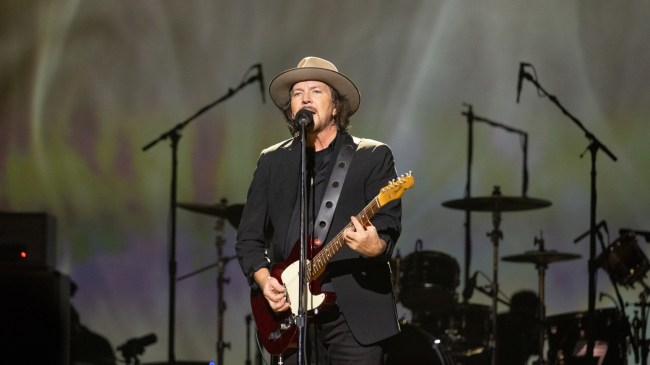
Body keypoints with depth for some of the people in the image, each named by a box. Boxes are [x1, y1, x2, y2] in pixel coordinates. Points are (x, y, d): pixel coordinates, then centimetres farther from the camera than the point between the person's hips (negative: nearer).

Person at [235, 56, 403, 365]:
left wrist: (375, 245, -28)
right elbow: (248, 236, 14)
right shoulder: (272, 162, 14)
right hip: (292, 312, 3)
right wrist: (263, 279, -4)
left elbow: (389, 226, -5)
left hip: (354, 311, -3)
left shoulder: (373, 156, 5)